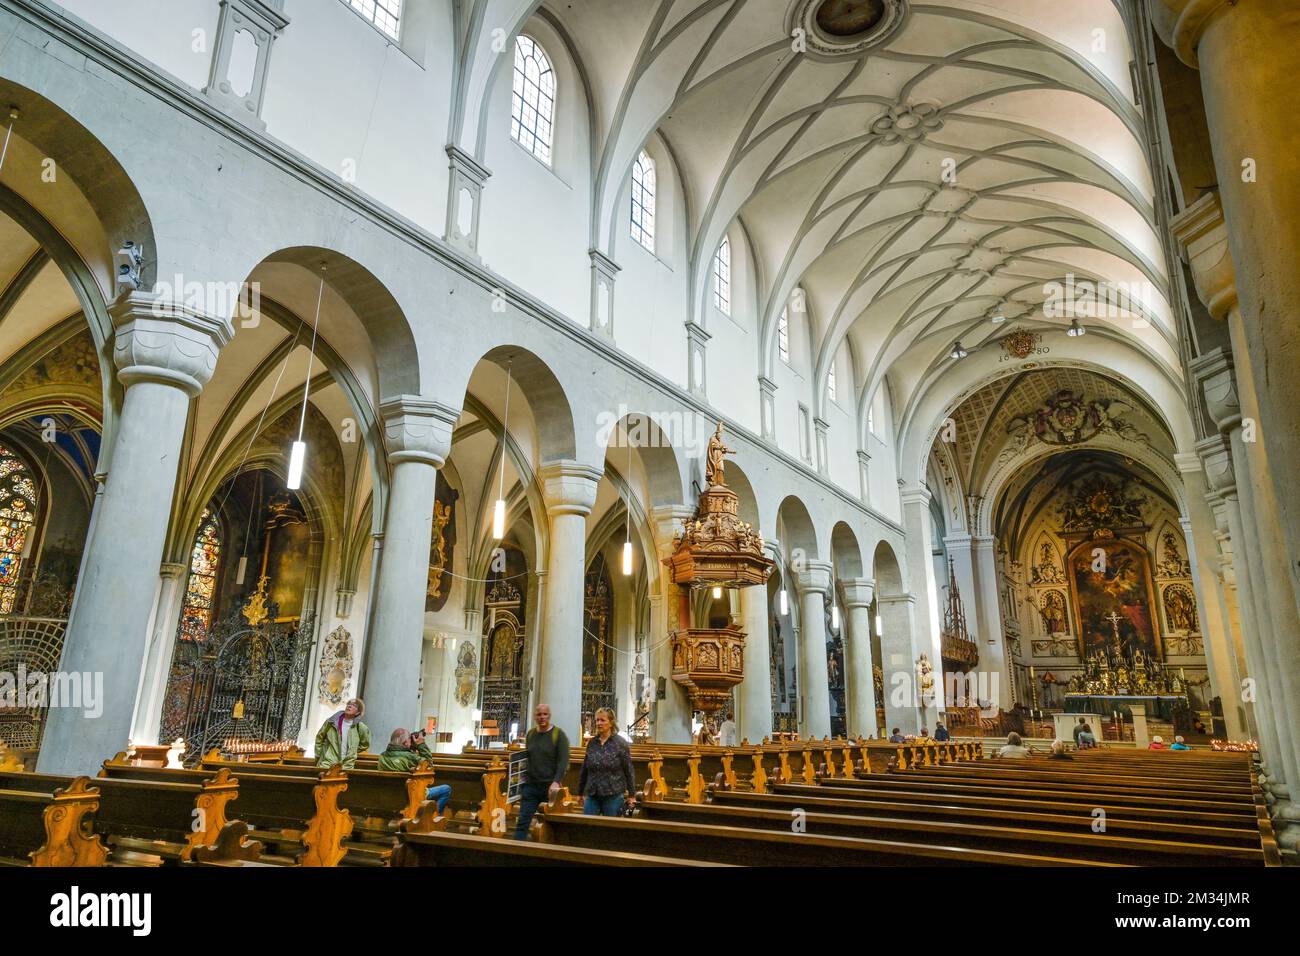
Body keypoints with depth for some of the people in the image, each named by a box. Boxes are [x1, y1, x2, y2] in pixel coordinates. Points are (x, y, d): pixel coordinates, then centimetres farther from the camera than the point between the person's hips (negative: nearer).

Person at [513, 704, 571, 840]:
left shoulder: (558, 735, -6)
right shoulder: (530, 734, 10)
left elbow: (563, 762, -13)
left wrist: (556, 782, -25)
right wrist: (524, 778, 12)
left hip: (550, 787, -4)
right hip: (531, 785, 4)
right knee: (523, 822, -1)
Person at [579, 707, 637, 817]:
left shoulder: (621, 744, -6)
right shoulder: (591, 743, 6)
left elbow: (629, 770, -4)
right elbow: (584, 769, 14)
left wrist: (632, 795, -4)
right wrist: (581, 792, 16)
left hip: (613, 795, -3)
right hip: (592, 795, 4)